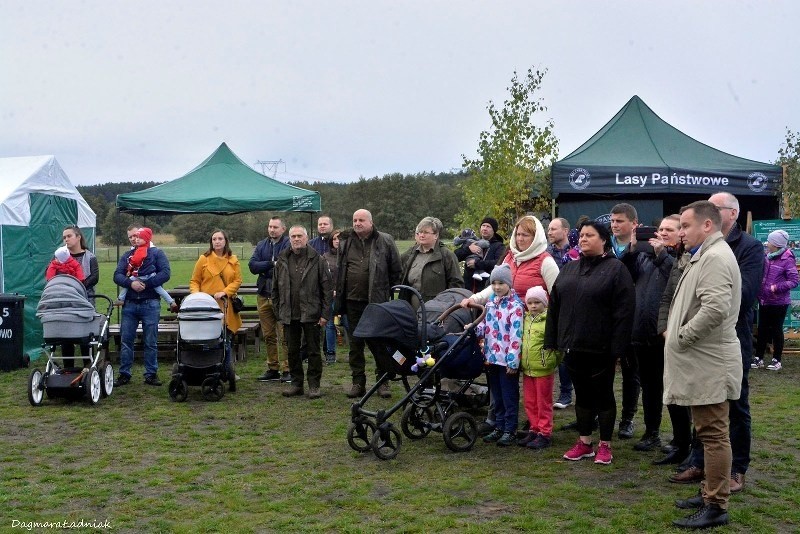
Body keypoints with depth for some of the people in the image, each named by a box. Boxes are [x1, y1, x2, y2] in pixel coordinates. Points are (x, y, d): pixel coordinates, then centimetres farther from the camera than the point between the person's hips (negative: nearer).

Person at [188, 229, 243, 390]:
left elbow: (237, 281, 6)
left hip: (226, 307, 1)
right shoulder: (203, 259, 7)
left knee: (225, 342, 0)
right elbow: (194, 281, 8)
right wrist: (196, 294, -10)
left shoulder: (233, 260, 11)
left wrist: (224, 292, -8)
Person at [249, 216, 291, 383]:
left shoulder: (289, 245, -4)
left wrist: (264, 268, -9)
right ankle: (273, 369, 19)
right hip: (264, 296, 6)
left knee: (284, 336, -7)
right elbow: (252, 265, 2)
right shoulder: (261, 245, 15)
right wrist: (272, 264, -10)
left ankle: (286, 369, -2)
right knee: (268, 336, 11)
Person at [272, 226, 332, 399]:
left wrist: (325, 314, -8)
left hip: (311, 314, -3)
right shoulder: (282, 261, 8)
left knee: (313, 351, 3)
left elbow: (326, 289, -3)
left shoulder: (317, 260, -2)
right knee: (292, 351, 11)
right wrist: (279, 312, 6)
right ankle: (296, 383, 21)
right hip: (289, 315, 4)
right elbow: (275, 289, 12)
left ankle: (314, 385, 11)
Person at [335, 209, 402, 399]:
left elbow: (396, 271, 3)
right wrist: (339, 295, 9)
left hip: (377, 302, -4)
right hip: (353, 302, 4)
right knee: (355, 343, 9)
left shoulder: (385, 241, -1)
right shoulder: (346, 243, 10)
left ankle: (383, 381, 15)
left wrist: (386, 291, 2)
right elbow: (339, 272, 16)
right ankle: (358, 382, 17)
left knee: (379, 342, 3)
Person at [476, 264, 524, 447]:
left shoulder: (515, 305, -13)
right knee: (496, 395, 15)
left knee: (509, 396, 3)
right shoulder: (491, 301, 10)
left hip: (507, 360, -7)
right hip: (492, 356, 7)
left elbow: (516, 335, -16)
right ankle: (498, 427, 25)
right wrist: (473, 329, -3)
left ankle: (510, 430, 12)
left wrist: (513, 361, -18)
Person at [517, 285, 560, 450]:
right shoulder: (525, 320, 9)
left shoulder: (549, 321, -13)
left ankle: (544, 434, 13)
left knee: (543, 403, 4)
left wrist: (553, 361, -9)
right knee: (529, 402, 14)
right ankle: (534, 429, 27)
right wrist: (520, 361, 17)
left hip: (543, 370, -7)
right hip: (527, 369, 7)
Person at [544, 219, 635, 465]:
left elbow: (623, 311, -12)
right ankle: (584, 443, 24)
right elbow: (555, 305, 13)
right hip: (573, 345, 6)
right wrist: (553, 341, 8)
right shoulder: (569, 269, 13)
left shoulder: (616, 269, -6)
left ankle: (605, 446, 17)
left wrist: (617, 348, -18)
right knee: (582, 395, 14)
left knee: (603, 396, 6)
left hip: (600, 348, -5)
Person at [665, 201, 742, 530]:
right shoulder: (706, 256, 19)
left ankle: (716, 507, 2)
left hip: (709, 365, -11)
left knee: (713, 434, -4)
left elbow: (715, 308, -28)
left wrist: (681, 337, -18)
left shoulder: (715, 257, -16)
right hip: (702, 363, 11)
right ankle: (710, 493, 27)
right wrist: (676, 333, 14)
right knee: (708, 433, 17)